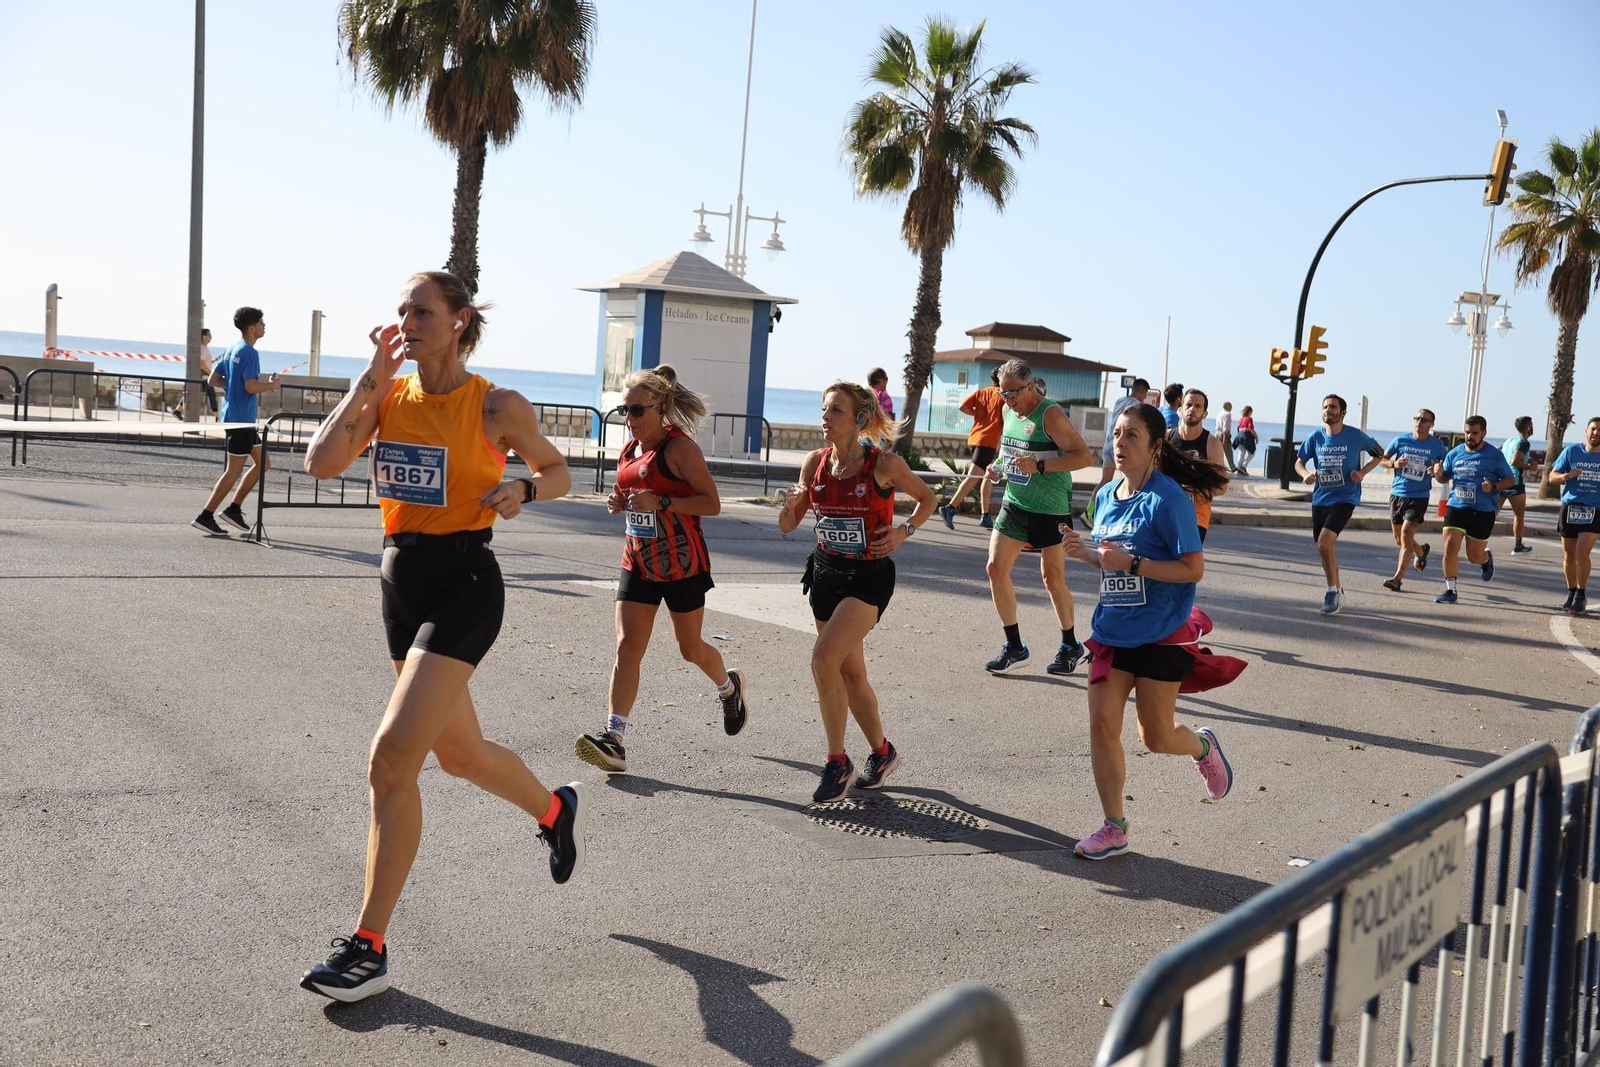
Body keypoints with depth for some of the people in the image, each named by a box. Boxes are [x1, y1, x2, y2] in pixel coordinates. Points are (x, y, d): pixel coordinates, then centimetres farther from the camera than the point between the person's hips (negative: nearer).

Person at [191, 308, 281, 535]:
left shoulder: (232, 349, 13)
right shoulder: (249, 352, -15)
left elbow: (213, 380, 14)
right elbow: (251, 386, -25)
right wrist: (271, 385, -8)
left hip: (234, 416, 10)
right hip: (241, 418, -10)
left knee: (262, 463, 15)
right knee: (234, 470, -4)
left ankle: (234, 509, 16)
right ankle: (205, 516, -2)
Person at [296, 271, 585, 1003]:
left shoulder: (496, 406, -7)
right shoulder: (387, 395, 4)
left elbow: (559, 472, 6)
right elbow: (322, 463, -9)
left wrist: (524, 489, -15)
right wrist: (371, 377, -10)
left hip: (463, 582, -6)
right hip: (402, 580, 7)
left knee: (392, 756, -15)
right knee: (459, 755, 19)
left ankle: (369, 947, -4)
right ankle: (557, 809, 50)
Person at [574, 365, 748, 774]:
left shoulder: (679, 448, -14)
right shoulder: (629, 449, 8)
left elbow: (712, 504, -17)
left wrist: (660, 503, -26)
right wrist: (619, 503, 1)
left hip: (682, 565, -6)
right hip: (638, 563, 6)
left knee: (691, 649, 10)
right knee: (627, 648, -6)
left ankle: (729, 687, 42)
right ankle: (614, 739, -11)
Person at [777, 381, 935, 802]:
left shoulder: (885, 464, -13)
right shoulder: (816, 462, 0)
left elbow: (927, 497, 4)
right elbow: (787, 526, 6)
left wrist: (904, 531, -11)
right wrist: (792, 503, -15)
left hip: (869, 576, -6)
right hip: (826, 573, 6)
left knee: (823, 659, -20)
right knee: (850, 672, 13)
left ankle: (837, 762, -6)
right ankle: (882, 752, 34)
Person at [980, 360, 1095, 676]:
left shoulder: (1051, 415, -17)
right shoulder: (1009, 411, 7)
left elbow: (1085, 456, -21)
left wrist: (1040, 466, -29)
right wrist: (998, 468, 3)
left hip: (1051, 509, -7)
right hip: (1014, 504, 7)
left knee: (1053, 578, 2)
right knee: (996, 567, -3)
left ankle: (1070, 646, 23)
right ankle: (1014, 647, 9)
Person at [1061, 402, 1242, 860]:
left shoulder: (1169, 499, -15)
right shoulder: (1107, 496, 6)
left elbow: (1193, 569, -17)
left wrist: (1131, 563, -25)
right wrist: (1084, 552, -2)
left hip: (1160, 633, -6)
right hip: (1113, 630, 6)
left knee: (1155, 737, 3)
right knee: (1102, 725, 0)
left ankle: (1203, 745, 38)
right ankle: (1114, 828, 13)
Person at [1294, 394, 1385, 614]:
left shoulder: (1355, 436, -7)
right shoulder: (1315, 436, 2)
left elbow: (1379, 454, 8)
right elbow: (1299, 462, 11)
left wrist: (1362, 473, -7)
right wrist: (1306, 474, -11)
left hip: (1344, 499, -5)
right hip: (1320, 499, 5)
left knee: (1324, 542, -21)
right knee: (1327, 547, 14)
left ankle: (1332, 591, -6)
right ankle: (1337, 591, 33)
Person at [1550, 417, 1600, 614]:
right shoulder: (1571, 451, 4)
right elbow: (1552, 477, 6)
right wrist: (1567, 476, -15)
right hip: (1570, 508, 1)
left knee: (1582, 553, -14)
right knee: (1568, 555, 8)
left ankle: (1581, 596, 1)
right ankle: (1571, 593, 26)